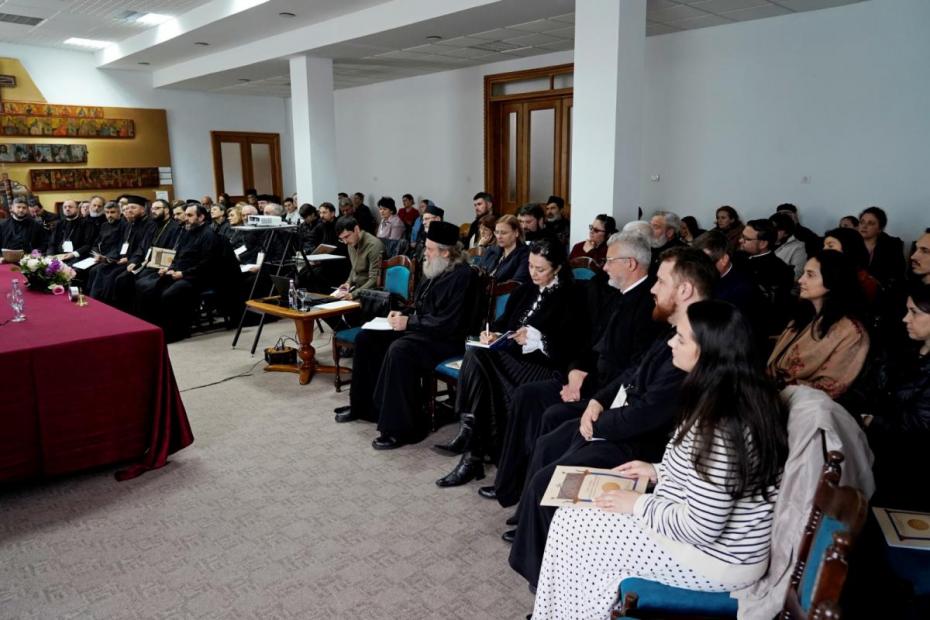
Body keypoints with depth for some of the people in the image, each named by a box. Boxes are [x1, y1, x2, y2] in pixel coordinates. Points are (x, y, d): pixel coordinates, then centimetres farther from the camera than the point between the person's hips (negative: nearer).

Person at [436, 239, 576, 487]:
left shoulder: (568, 298, 0)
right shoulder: (524, 291, 19)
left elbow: (568, 347, -8)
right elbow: (504, 320, 18)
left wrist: (537, 339, -19)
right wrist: (493, 333, -2)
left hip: (542, 366, -6)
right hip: (511, 357, 6)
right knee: (475, 354, -26)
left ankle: (474, 455, -15)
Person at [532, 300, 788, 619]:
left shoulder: (719, 425, -31)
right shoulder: (745, 396, 0)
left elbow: (702, 528, -27)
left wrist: (639, 505, -14)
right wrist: (658, 472, 8)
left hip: (716, 558, -9)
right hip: (723, 539, 9)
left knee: (570, 526, 1)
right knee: (574, 517, 12)